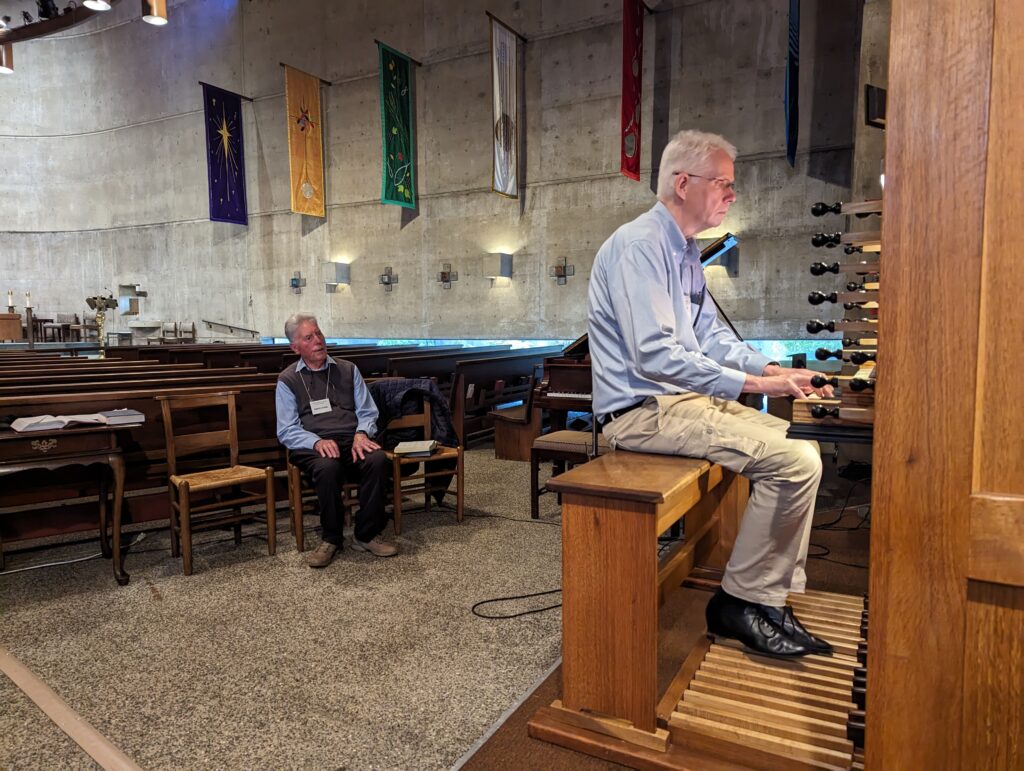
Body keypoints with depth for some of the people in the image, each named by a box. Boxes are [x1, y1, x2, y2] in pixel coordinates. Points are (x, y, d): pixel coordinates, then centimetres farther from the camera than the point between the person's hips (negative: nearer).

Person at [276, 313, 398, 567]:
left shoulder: (348, 370, 18)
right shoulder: (288, 380, 11)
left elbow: (367, 412, 15)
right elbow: (286, 431, 3)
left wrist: (361, 434, -9)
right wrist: (317, 442, -17)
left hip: (352, 441, 2)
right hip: (312, 447, -2)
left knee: (378, 459, -32)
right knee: (328, 466, -38)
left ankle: (367, 535, -16)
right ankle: (331, 539, -15)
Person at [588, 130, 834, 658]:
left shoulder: (686, 251, 17)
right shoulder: (639, 245, -16)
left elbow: (710, 335, 20)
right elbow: (654, 356, -26)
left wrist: (777, 371, 6)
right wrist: (753, 383, -23)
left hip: (684, 397, 11)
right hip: (643, 411, -11)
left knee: (803, 446, 8)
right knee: (795, 462, -19)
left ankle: (770, 598, 10)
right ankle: (742, 601, -2)